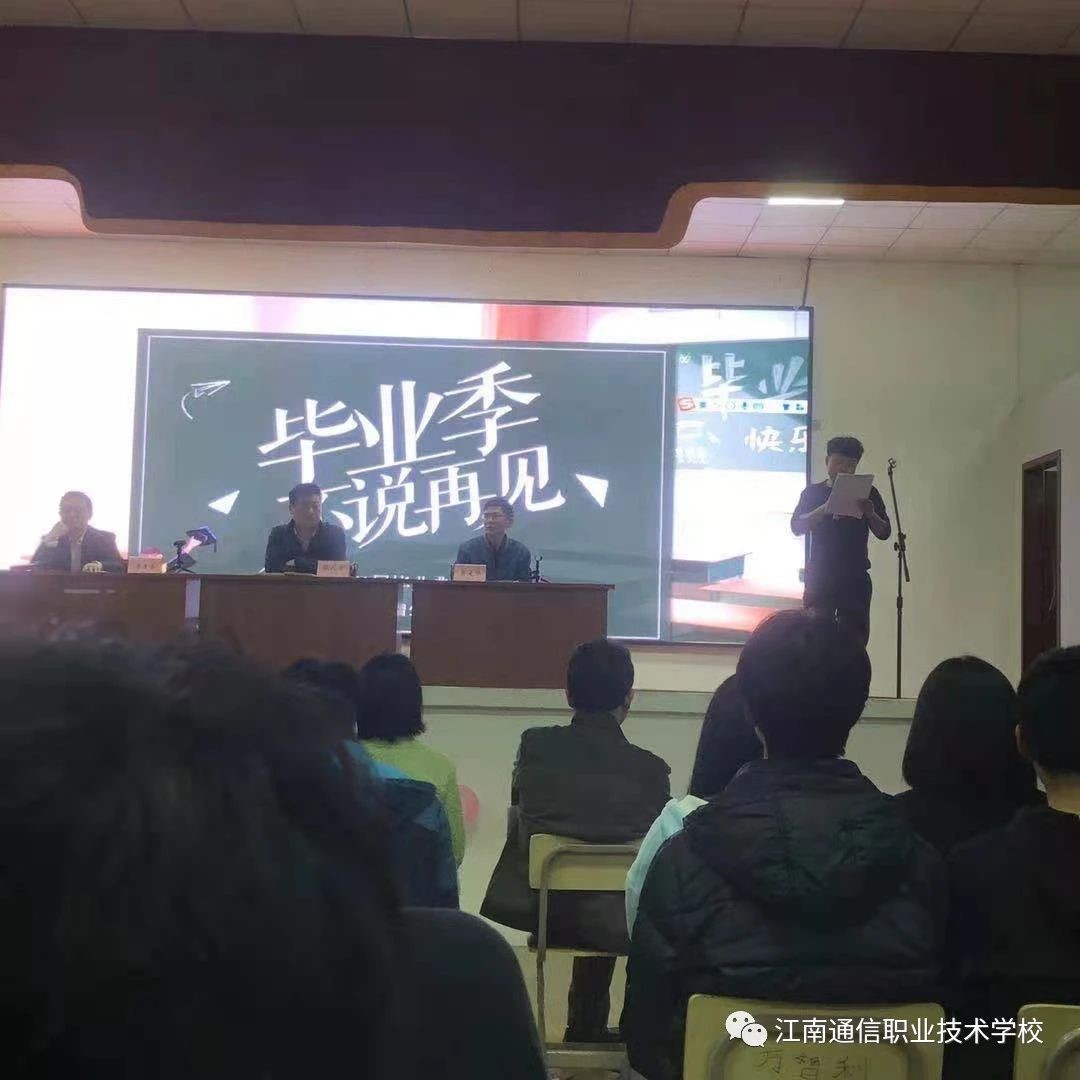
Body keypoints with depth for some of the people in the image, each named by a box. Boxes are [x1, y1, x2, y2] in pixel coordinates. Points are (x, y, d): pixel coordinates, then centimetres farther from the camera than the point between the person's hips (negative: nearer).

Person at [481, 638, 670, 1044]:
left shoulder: (534, 746, -10)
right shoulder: (650, 769, -17)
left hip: (539, 907, 3)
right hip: (619, 918, -3)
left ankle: (586, 1033, 41)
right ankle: (587, 1033, 39)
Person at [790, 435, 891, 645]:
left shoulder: (867, 493, 9)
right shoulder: (813, 492, 9)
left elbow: (884, 533, 6)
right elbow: (797, 527, -3)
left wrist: (871, 515, -15)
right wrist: (826, 508, -17)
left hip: (855, 579, 1)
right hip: (820, 578, 0)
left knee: (855, 638, -2)